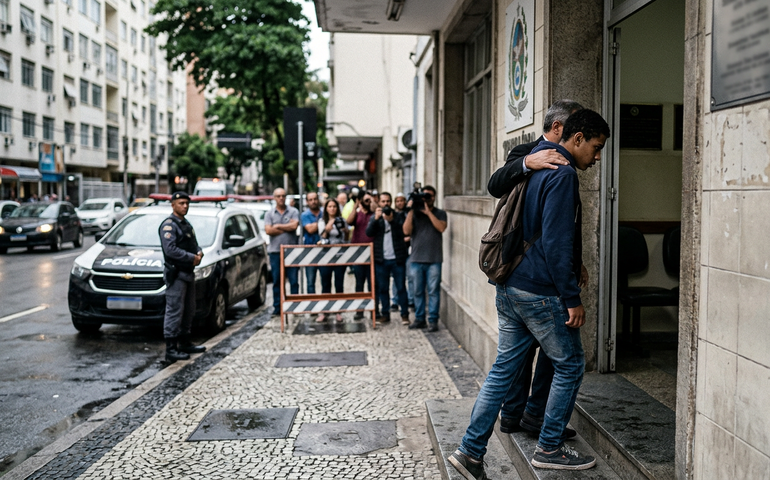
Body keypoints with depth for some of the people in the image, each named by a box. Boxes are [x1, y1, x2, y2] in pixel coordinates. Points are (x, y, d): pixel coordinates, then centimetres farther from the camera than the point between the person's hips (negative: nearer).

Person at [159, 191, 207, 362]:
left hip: (188, 273, 10)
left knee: (188, 311, 16)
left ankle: (185, 343, 27)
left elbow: (194, 244, 22)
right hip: (176, 274, -10)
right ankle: (171, 349, -5)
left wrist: (199, 253, -1)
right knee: (174, 312, -8)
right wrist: (192, 258, -18)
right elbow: (170, 249, -23)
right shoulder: (169, 225, -12)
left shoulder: (186, 224, 18)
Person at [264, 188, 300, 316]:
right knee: (277, 280, 4)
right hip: (275, 251, 1)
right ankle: (277, 307, 9)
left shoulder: (293, 212, 6)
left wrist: (277, 226, -3)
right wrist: (287, 227, -4)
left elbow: (294, 226, -10)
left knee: (294, 280, -2)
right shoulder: (269, 213, 10)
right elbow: (268, 230, -4)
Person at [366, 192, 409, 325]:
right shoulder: (375, 218, 9)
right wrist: (376, 218, -21)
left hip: (397, 258, -1)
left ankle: (404, 314, 8)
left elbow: (402, 232, -8)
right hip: (381, 259, 1)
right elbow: (369, 233, -7)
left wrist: (391, 221, -22)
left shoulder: (397, 216, 6)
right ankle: (385, 314, 16)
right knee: (382, 288, 7)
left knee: (401, 287, 1)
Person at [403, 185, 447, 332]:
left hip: (434, 259, -2)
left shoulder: (440, 213, 8)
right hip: (417, 258, 2)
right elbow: (406, 231, -4)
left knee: (433, 291, -3)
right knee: (418, 291, 8)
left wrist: (428, 212, -12)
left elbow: (441, 227, -11)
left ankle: (433, 320, 2)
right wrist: (410, 211, -8)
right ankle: (419, 318, 17)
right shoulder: (414, 213, 9)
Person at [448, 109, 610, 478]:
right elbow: (556, 243, -20)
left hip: (509, 288, 9)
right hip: (540, 292, -9)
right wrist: (572, 299, -16)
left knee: (504, 368, 12)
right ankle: (550, 448, 19)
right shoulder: (562, 174, -14)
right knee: (570, 365, 9)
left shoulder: (534, 167, 16)